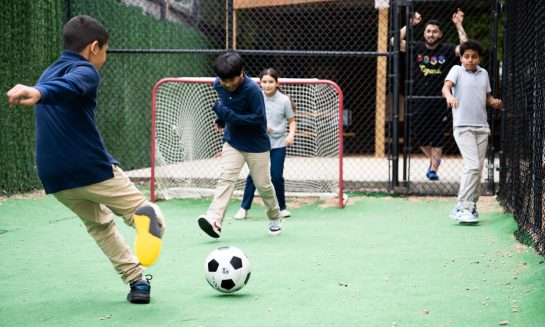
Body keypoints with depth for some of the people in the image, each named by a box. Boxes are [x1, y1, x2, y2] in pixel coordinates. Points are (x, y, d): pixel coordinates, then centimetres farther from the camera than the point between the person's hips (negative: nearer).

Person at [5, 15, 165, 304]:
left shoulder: (47, 74, 21)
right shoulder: (85, 70, -4)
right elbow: (69, 86, -28)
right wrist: (39, 93, -48)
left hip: (55, 178, 7)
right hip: (91, 169, -7)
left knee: (99, 223, 25)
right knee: (147, 213, 0)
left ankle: (137, 280, 18)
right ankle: (148, 216, -34)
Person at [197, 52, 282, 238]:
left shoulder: (252, 89, -26)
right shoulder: (218, 85, -6)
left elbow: (259, 118, -25)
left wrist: (230, 116, -30)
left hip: (256, 146, -4)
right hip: (233, 142, 4)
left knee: (263, 184, 7)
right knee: (225, 178, -15)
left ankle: (274, 218, 33)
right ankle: (214, 221, -28)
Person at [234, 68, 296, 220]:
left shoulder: (284, 100, -9)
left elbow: (292, 121, -2)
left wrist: (291, 134, -19)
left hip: (278, 143, -1)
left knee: (277, 176, -1)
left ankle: (282, 208, 16)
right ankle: (244, 207, 11)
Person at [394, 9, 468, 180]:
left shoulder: (447, 50, 1)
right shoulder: (417, 48, 3)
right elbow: (395, 41, -7)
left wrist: (458, 25, -12)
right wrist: (410, 24, -8)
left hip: (438, 101, -2)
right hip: (418, 100, 2)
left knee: (437, 137, 2)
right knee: (419, 136, 9)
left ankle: (434, 169, 12)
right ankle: (433, 159, 36)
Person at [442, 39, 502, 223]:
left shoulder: (484, 73, 14)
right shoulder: (457, 70, -1)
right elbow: (446, 87, -18)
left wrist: (494, 102, 2)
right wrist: (449, 96, -41)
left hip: (482, 127, 6)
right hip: (463, 126, -6)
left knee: (478, 169, 7)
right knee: (473, 166, -16)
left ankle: (471, 206, 16)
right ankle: (461, 208, -15)